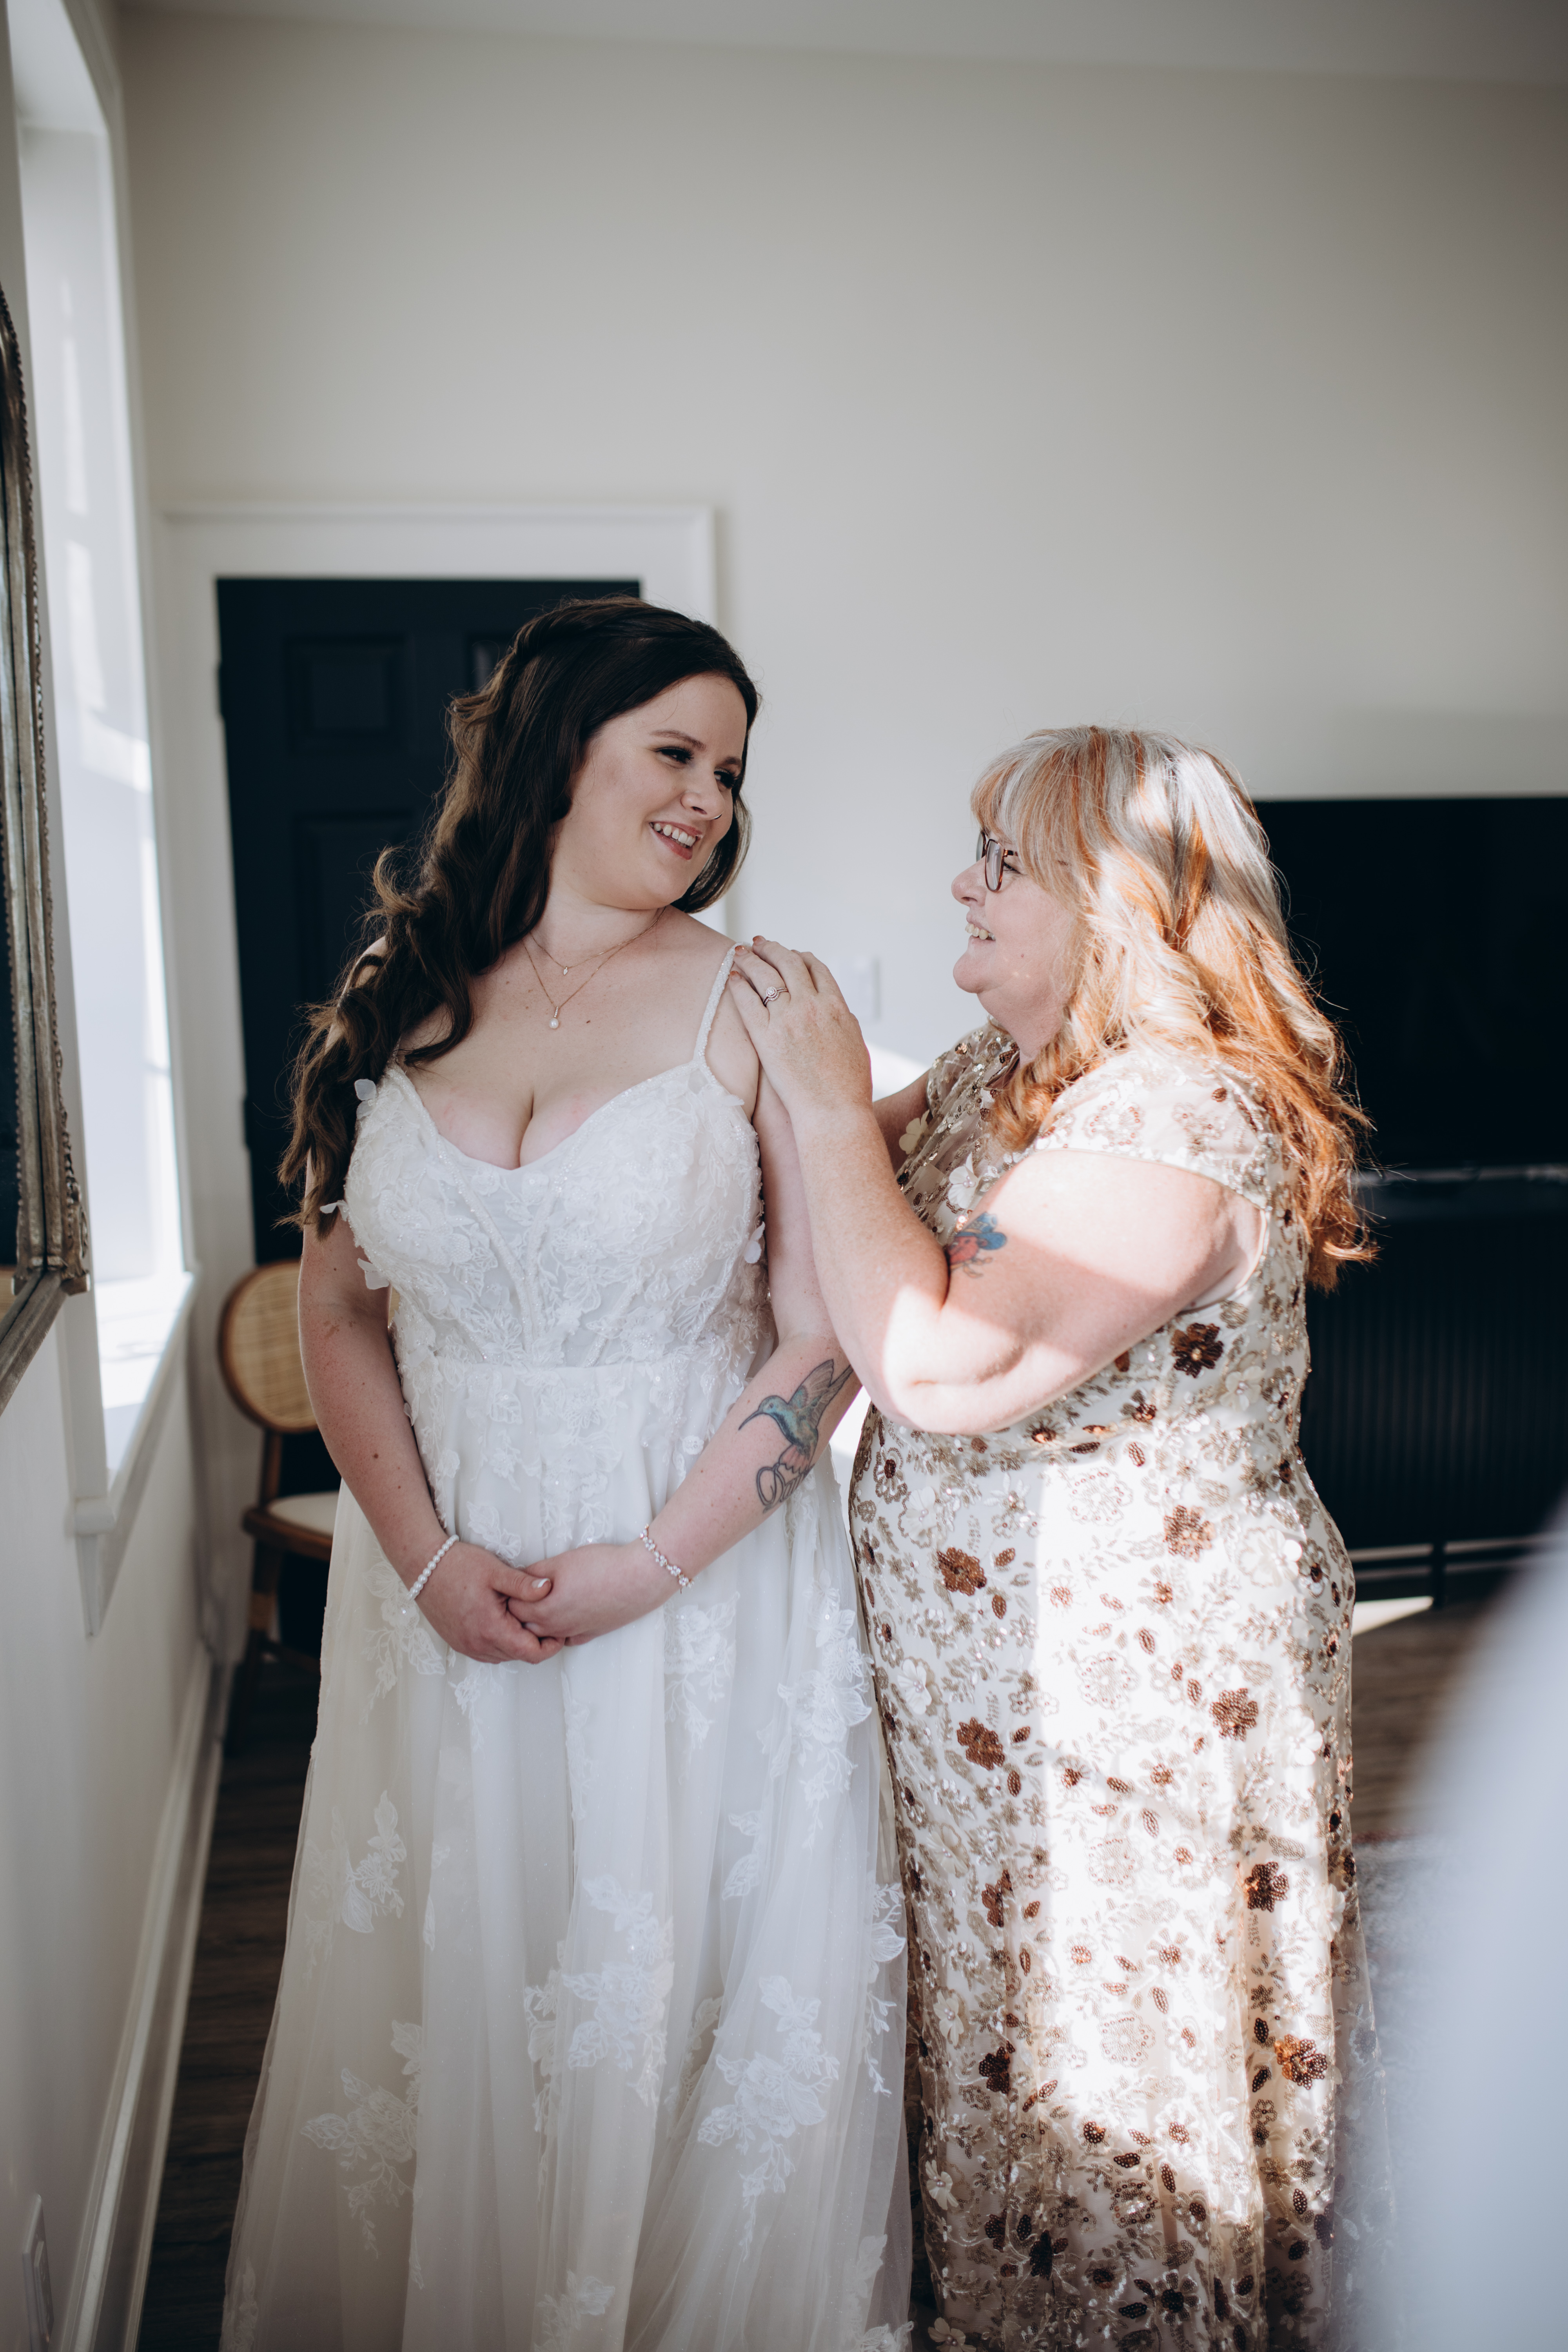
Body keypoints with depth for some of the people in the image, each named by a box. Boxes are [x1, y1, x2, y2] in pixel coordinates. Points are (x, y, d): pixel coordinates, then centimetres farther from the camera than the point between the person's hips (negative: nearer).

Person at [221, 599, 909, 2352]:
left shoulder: (757, 1005, -7)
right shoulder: (398, 1005, 2)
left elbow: (825, 1338, -10)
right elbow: (336, 1308, 4)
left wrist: (647, 1564, -15)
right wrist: (423, 1555, -8)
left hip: (701, 1577, -2)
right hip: (446, 1576, 3)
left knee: (679, 1994, 12)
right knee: (445, 1981, 17)